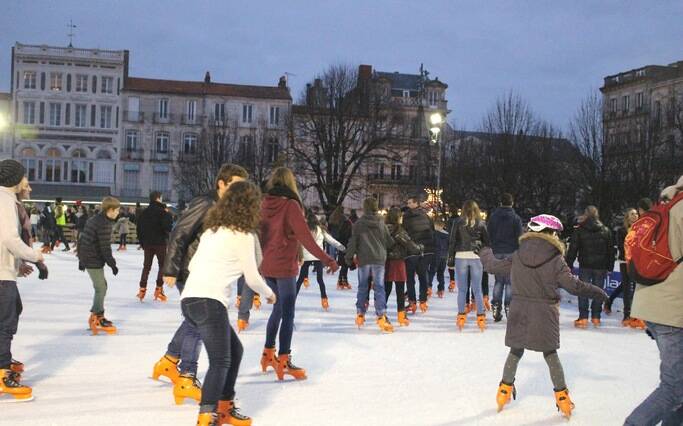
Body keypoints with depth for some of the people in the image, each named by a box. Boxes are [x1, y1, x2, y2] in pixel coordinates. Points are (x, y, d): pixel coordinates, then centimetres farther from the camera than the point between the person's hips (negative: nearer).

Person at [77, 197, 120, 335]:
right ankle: (98, 319, 5)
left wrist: (81, 259, 25)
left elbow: (82, 240, 18)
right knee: (101, 288, -2)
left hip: (87, 258, 10)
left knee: (102, 286, 18)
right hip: (94, 261, -10)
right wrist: (112, 264, -12)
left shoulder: (93, 220, 12)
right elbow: (105, 247, -21)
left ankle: (95, 315, 25)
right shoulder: (104, 224, -20)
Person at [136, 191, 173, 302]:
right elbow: (167, 227, -18)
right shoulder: (162, 211, -12)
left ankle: (142, 289, 7)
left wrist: (142, 242, 19)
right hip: (160, 242, -5)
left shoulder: (144, 212, 7)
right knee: (162, 265, 7)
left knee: (146, 266, 13)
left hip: (147, 243, 5)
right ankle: (159, 289, 1)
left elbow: (139, 228, 10)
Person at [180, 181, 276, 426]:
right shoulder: (243, 235, -2)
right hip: (209, 302, -8)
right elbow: (252, 277, 4)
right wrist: (269, 294, 22)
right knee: (220, 361, -10)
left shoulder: (212, 230, 20)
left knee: (235, 350, 18)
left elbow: (193, 265, 24)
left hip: (190, 298, 8)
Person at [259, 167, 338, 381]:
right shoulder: (290, 205, -14)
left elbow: (259, 232, 12)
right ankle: (283, 362, -1)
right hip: (284, 266, -7)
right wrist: (327, 260, -18)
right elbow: (305, 236, -19)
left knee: (278, 308, 21)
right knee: (288, 313, -1)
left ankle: (268, 354, 27)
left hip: (266, 265, 7)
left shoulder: (264, 204, 3)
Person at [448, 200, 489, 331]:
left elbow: (452, 242, 1)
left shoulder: (458, 224, 1)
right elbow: (486, 242, 7)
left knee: (462, 289, 7)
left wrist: (450, 260, 7)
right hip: (476, 257, 1)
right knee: (477, 289, 6)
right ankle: (480, 316, 5)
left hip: (460, 257, 0)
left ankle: (461, 316, 9)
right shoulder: (481, 224, 3)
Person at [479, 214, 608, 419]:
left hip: (519, 313, 2)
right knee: (550, 354, 11)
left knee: (516, 351, 17)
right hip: (544, 314, -2)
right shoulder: (556, 260, -11)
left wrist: (485, 253, 27)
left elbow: (493, 266, 7)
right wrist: (597, 292, 1)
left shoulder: (517, 256, -2)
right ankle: (562, 396, 16)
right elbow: (574, 285, -12)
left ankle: (505, 389, 24)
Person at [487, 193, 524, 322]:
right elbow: (519, 238, -7)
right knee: (510, 281, 1)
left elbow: (489, 235, 8)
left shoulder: (493, 217, 6)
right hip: (511, 253, -3)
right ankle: (508, 307, -2)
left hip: (497, 253, 3)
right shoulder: (516, 218, -6)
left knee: (499, 280, 10)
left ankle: (496, 307, 8)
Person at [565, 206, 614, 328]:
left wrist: (568, 265, 0)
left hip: (585, 266, -2)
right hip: (601, 266, 2)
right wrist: (610, 266, 14)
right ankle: (596, 317, 13)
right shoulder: (605, 230, 6)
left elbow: (572, 249, -5)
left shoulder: (579, 230, -4)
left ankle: (583, 317, -1)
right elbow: (610, 250, 9)